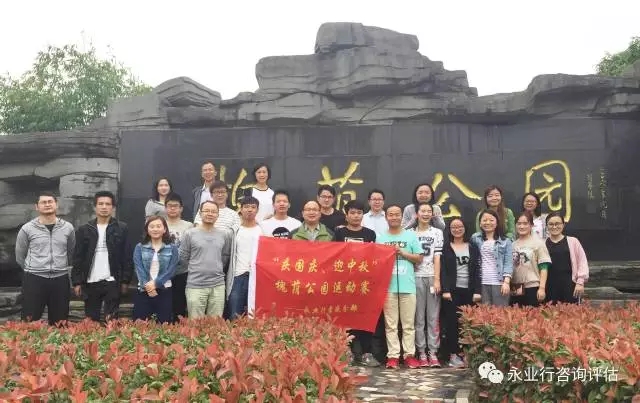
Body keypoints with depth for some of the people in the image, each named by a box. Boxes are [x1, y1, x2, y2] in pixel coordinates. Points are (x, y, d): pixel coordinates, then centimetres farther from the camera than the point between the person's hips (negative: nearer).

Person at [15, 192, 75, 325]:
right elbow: (20, 256, 10)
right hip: (34, 279, -1)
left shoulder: (67, 228, 4)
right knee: (30, 322, 1)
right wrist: (33, 269, 13)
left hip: (60, 279, 2)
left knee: (59, 322, 8)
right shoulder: (27, 229, -1)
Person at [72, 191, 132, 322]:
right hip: (90, 283, 2)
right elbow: (77, 258, 6)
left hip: (112, 282, -2)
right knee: (91, 320, 8)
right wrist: (76, 282, -1)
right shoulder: (84, 230, 6)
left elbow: (127, 257, 0)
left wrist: (125, 281, -5)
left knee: (111, 321, -2)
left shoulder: (122, 228, 1)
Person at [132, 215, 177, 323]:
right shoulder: (140, 247, 6)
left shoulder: (172, 248, 4)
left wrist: (155, 283, -14)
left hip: (164, 290, 0)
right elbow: (138, 269, -3)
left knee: (164, 323, 3)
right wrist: (147, 285, -16)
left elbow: (171, 270, -4)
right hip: (143, 290, 1)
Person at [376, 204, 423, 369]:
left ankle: (409, 354, 10)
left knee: (408, 324, 3)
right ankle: (393, 355, 7)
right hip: (387, 286, 0)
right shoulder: (380, 237, 10)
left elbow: (419, 258, 6)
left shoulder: (411, 235, 8)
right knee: (390, 324, 2)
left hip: (408, 285, 0)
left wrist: (402, 252, -6)